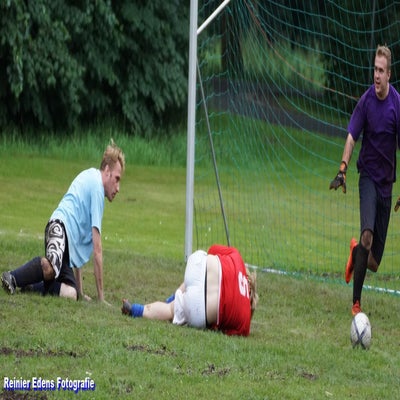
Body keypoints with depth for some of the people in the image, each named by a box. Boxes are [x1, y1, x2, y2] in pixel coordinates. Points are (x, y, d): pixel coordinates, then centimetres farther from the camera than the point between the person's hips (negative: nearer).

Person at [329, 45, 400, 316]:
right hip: (368, 176, -1)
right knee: (367, 234, -27)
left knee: (374, 261, 4)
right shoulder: (366, 100, -8)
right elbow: (352, 137, -6)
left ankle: (356, 252, 41)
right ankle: (356, 301, -17)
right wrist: (343, 169, -20)